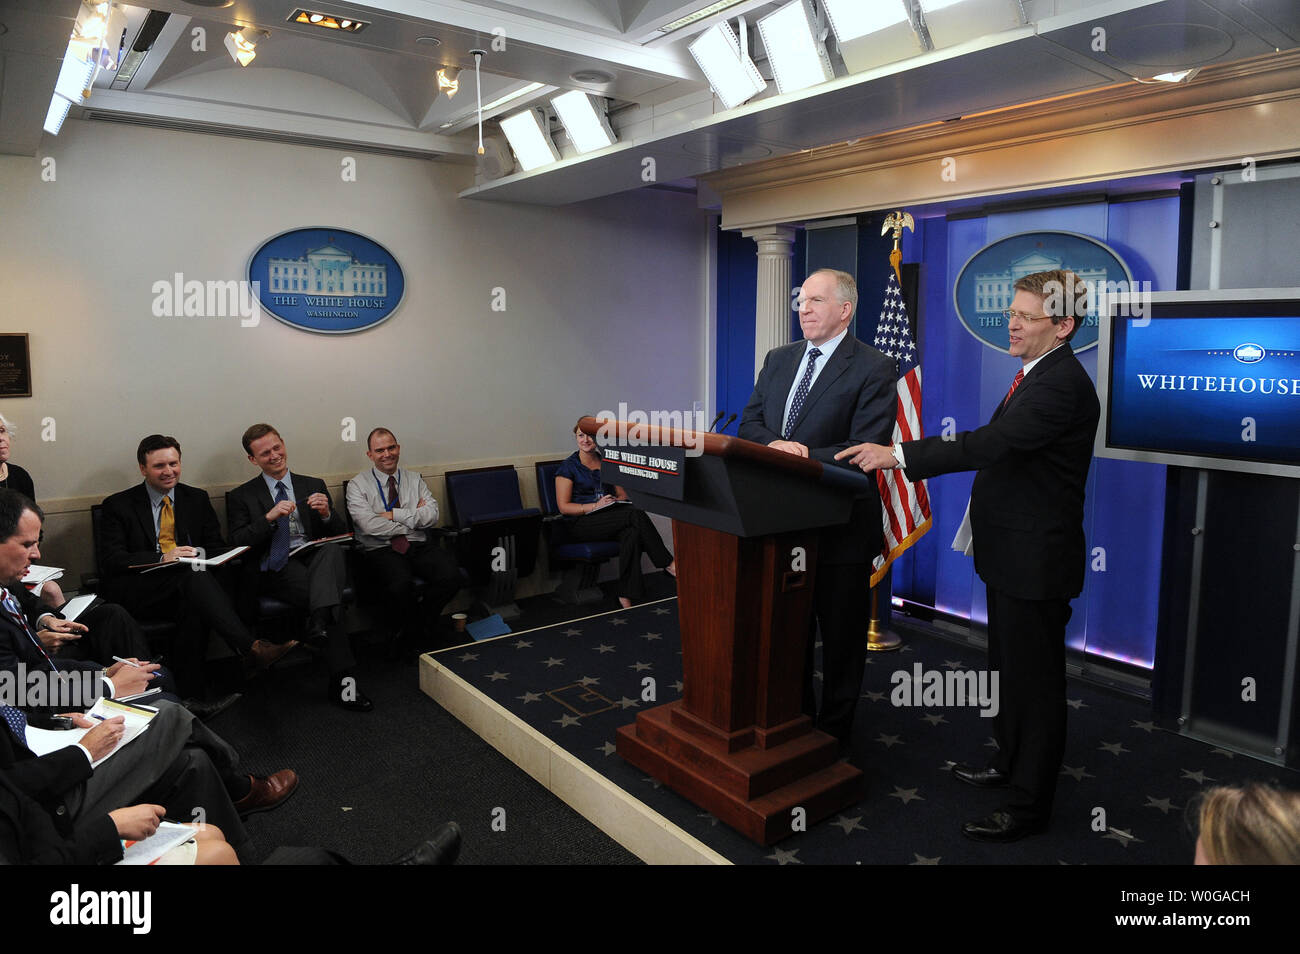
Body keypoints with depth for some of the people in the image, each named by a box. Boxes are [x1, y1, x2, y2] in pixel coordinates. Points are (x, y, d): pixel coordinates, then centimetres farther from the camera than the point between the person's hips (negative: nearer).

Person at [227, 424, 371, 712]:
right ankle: (342, 679, -36)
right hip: (275, 568, -2)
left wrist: (326, 513, -7)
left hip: (316, 558, 2)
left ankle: (319, 624, -54)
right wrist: (269, 518, -12)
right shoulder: (242, 496, 15)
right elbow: (238, 543, 2)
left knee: (332, 549, -37)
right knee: (327, 594, -33)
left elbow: (339, 532, 16)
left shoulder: (314, 485, 21)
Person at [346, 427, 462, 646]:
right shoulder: (358, 485, 5)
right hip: (381, 550, -3)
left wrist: (395, 515, -7)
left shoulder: (414, 479, 16)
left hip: (419, 546, 3)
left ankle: (424, 619, 4)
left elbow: (432, 515, 2)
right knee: (401, 583, -35)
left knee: (451, 576, -25)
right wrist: (414, 517, -4)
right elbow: (370, 525, -11)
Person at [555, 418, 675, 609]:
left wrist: (615, 501, -8)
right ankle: (668, 563, -22)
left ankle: (626, 596, -38)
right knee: (636, 514, -28)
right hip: (581, 525, -5)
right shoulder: (568, 467, 1)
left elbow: (623, 494, 17)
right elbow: (564, 507, -5)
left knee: (632, 532, -34)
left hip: (609, 520, 5)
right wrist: (596, 506, -17)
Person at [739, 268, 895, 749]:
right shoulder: (778, 360, 10)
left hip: (840, 525, -6)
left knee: (841, 635, 9)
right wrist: (777, 446, -15)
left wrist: (804, 457, -24)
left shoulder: (873, 370, -10)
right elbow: (749, 423, 6)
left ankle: (834, 735, 26)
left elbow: (865, 452, -19)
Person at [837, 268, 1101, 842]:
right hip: (1011, 552, 11)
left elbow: (990, 443, -32)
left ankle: (1029, 805, 17)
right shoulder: (1039, 374, 11)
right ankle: (1012, 761, 43)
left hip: (1035, 558, -11)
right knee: (1009, 667, 24)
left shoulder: (1063, 384, -22)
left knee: (1035, 679, 3)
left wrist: (897, 455, -32)